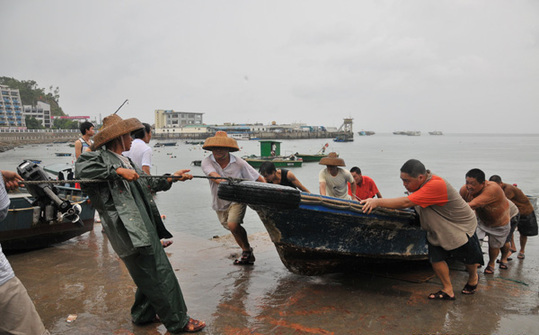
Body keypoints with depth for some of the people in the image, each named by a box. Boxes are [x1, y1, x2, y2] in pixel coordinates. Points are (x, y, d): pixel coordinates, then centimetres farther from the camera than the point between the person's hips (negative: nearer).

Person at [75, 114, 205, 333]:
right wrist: (118, 171, -25)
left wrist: (172, 177, 30)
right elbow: (81, 169, -25)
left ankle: (143, 315, 35)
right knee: (156, 276, -3)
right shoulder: (100, 157, -5)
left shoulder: (125, 161, 22)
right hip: (128, 231, -10)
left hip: (145, 227, 10)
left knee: (155, 272, 17)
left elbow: (147, 183, 30)